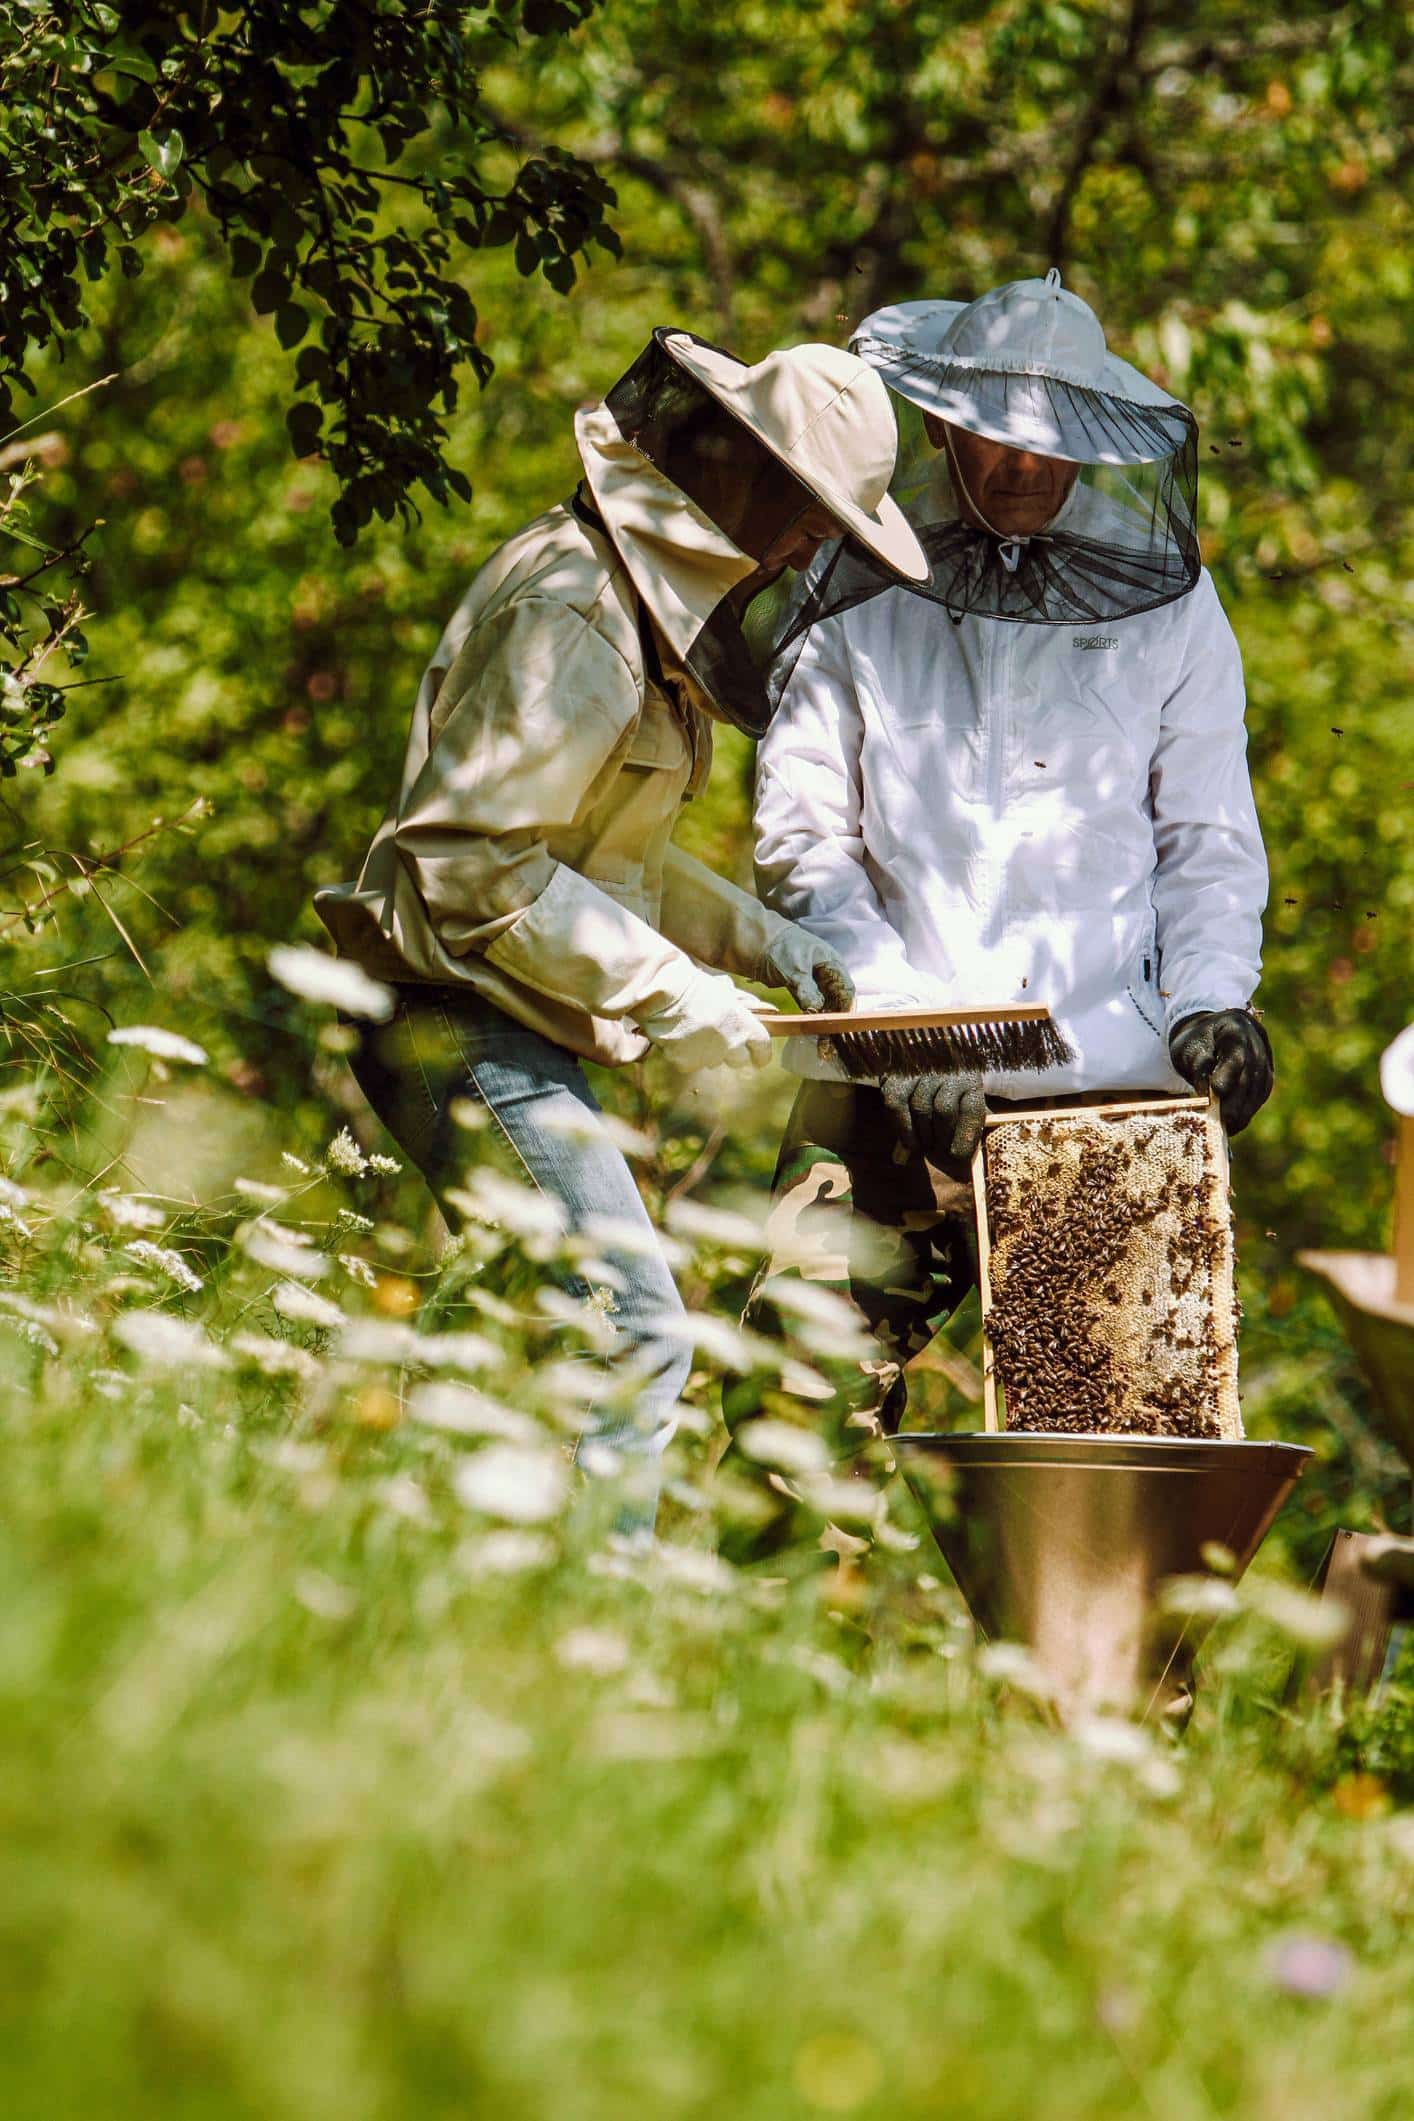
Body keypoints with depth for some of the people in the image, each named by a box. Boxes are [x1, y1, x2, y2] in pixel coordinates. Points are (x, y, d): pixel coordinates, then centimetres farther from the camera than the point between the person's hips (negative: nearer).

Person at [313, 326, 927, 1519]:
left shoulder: (649, 597, 14)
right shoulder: (573, 615, -19)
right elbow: (472, 859, -23)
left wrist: (760, 939, 11)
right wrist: (668, 992, -20)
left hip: (508, 1028, 10)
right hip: (463, 1021, -10)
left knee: (592, 1338, 9)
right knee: (635, 1338, -16)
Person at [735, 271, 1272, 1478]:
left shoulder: (1167, 606, 14)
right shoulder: (859, 598, 10)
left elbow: (1209, 838, 16)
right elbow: (803, 838, 7)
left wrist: (1213, 998, -3)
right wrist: (897, 1014, -8)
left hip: (1112, 1076, 0)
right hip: (890, 1088, 0)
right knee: (802, 1396, -10)